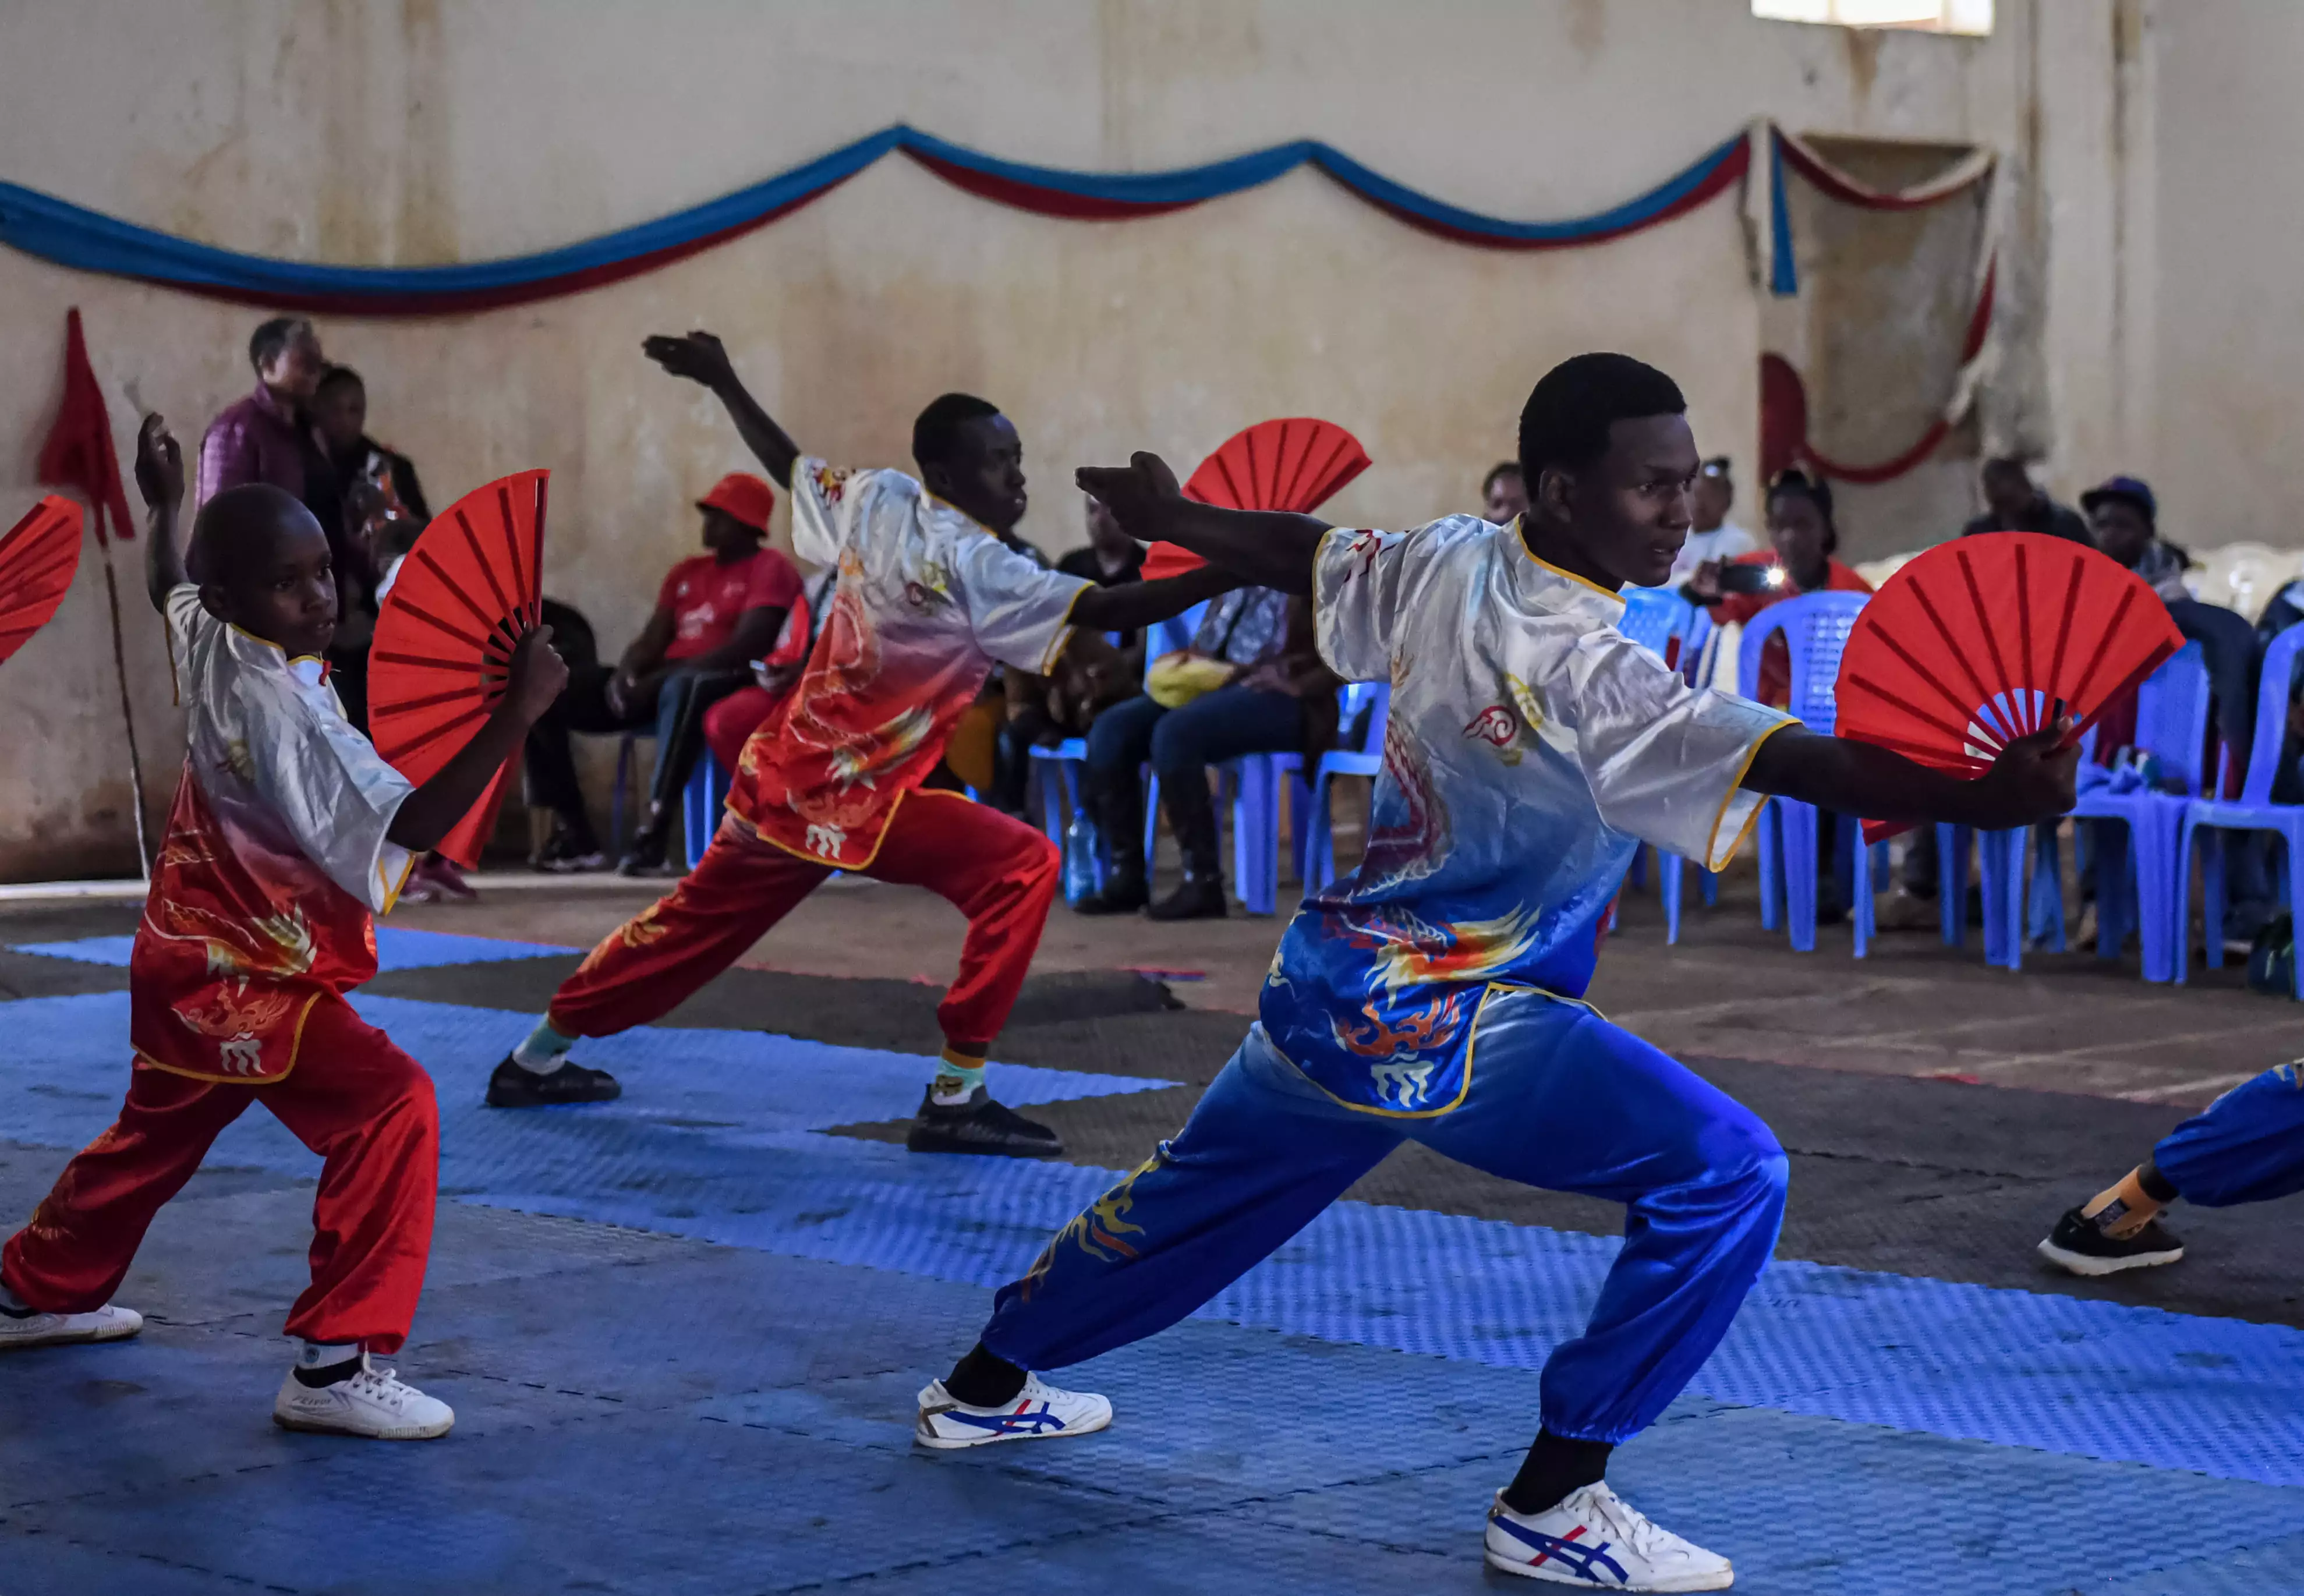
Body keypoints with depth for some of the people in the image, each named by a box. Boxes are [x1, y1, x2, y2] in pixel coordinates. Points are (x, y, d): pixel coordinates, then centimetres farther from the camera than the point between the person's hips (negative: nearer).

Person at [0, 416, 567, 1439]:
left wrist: (166, 506, 41)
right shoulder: (278, 705, -27)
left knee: (159, 1133, 29)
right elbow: (403, 829, -34)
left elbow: (166, 589, 25)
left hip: (188, 959, 10)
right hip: (242, 979, -10)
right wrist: (513, 716, -39)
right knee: (392, 1111, -19)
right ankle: (335, 1365, -21)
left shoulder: (207, 641, -1)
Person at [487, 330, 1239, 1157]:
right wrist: (1226, 573, -34)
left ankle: (536, 1059, 38)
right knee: (1021, 867, -11)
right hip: (855, 798, -8)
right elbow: (1107, 611, -29)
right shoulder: (974, 567, -21)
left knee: (701, 917, 24)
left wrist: (722, 381, 31)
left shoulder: (876, 500, -1)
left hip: (782, 775, 8)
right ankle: (954, 1099, -12)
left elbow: (787, 464, 16)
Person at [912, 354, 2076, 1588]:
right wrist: (1978, 802, -44)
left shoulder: (1446, 568, -3)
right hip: (1450, 1028, -9)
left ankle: (984, 1386, 50)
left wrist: (1167, 519, 33)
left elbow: (1303, 553, 15)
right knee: (1723, 1174, -15)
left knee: (1201, 1191, 31)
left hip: (1327, 994, 9)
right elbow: (1796, 764, -35)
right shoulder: (1588, 676, -25)